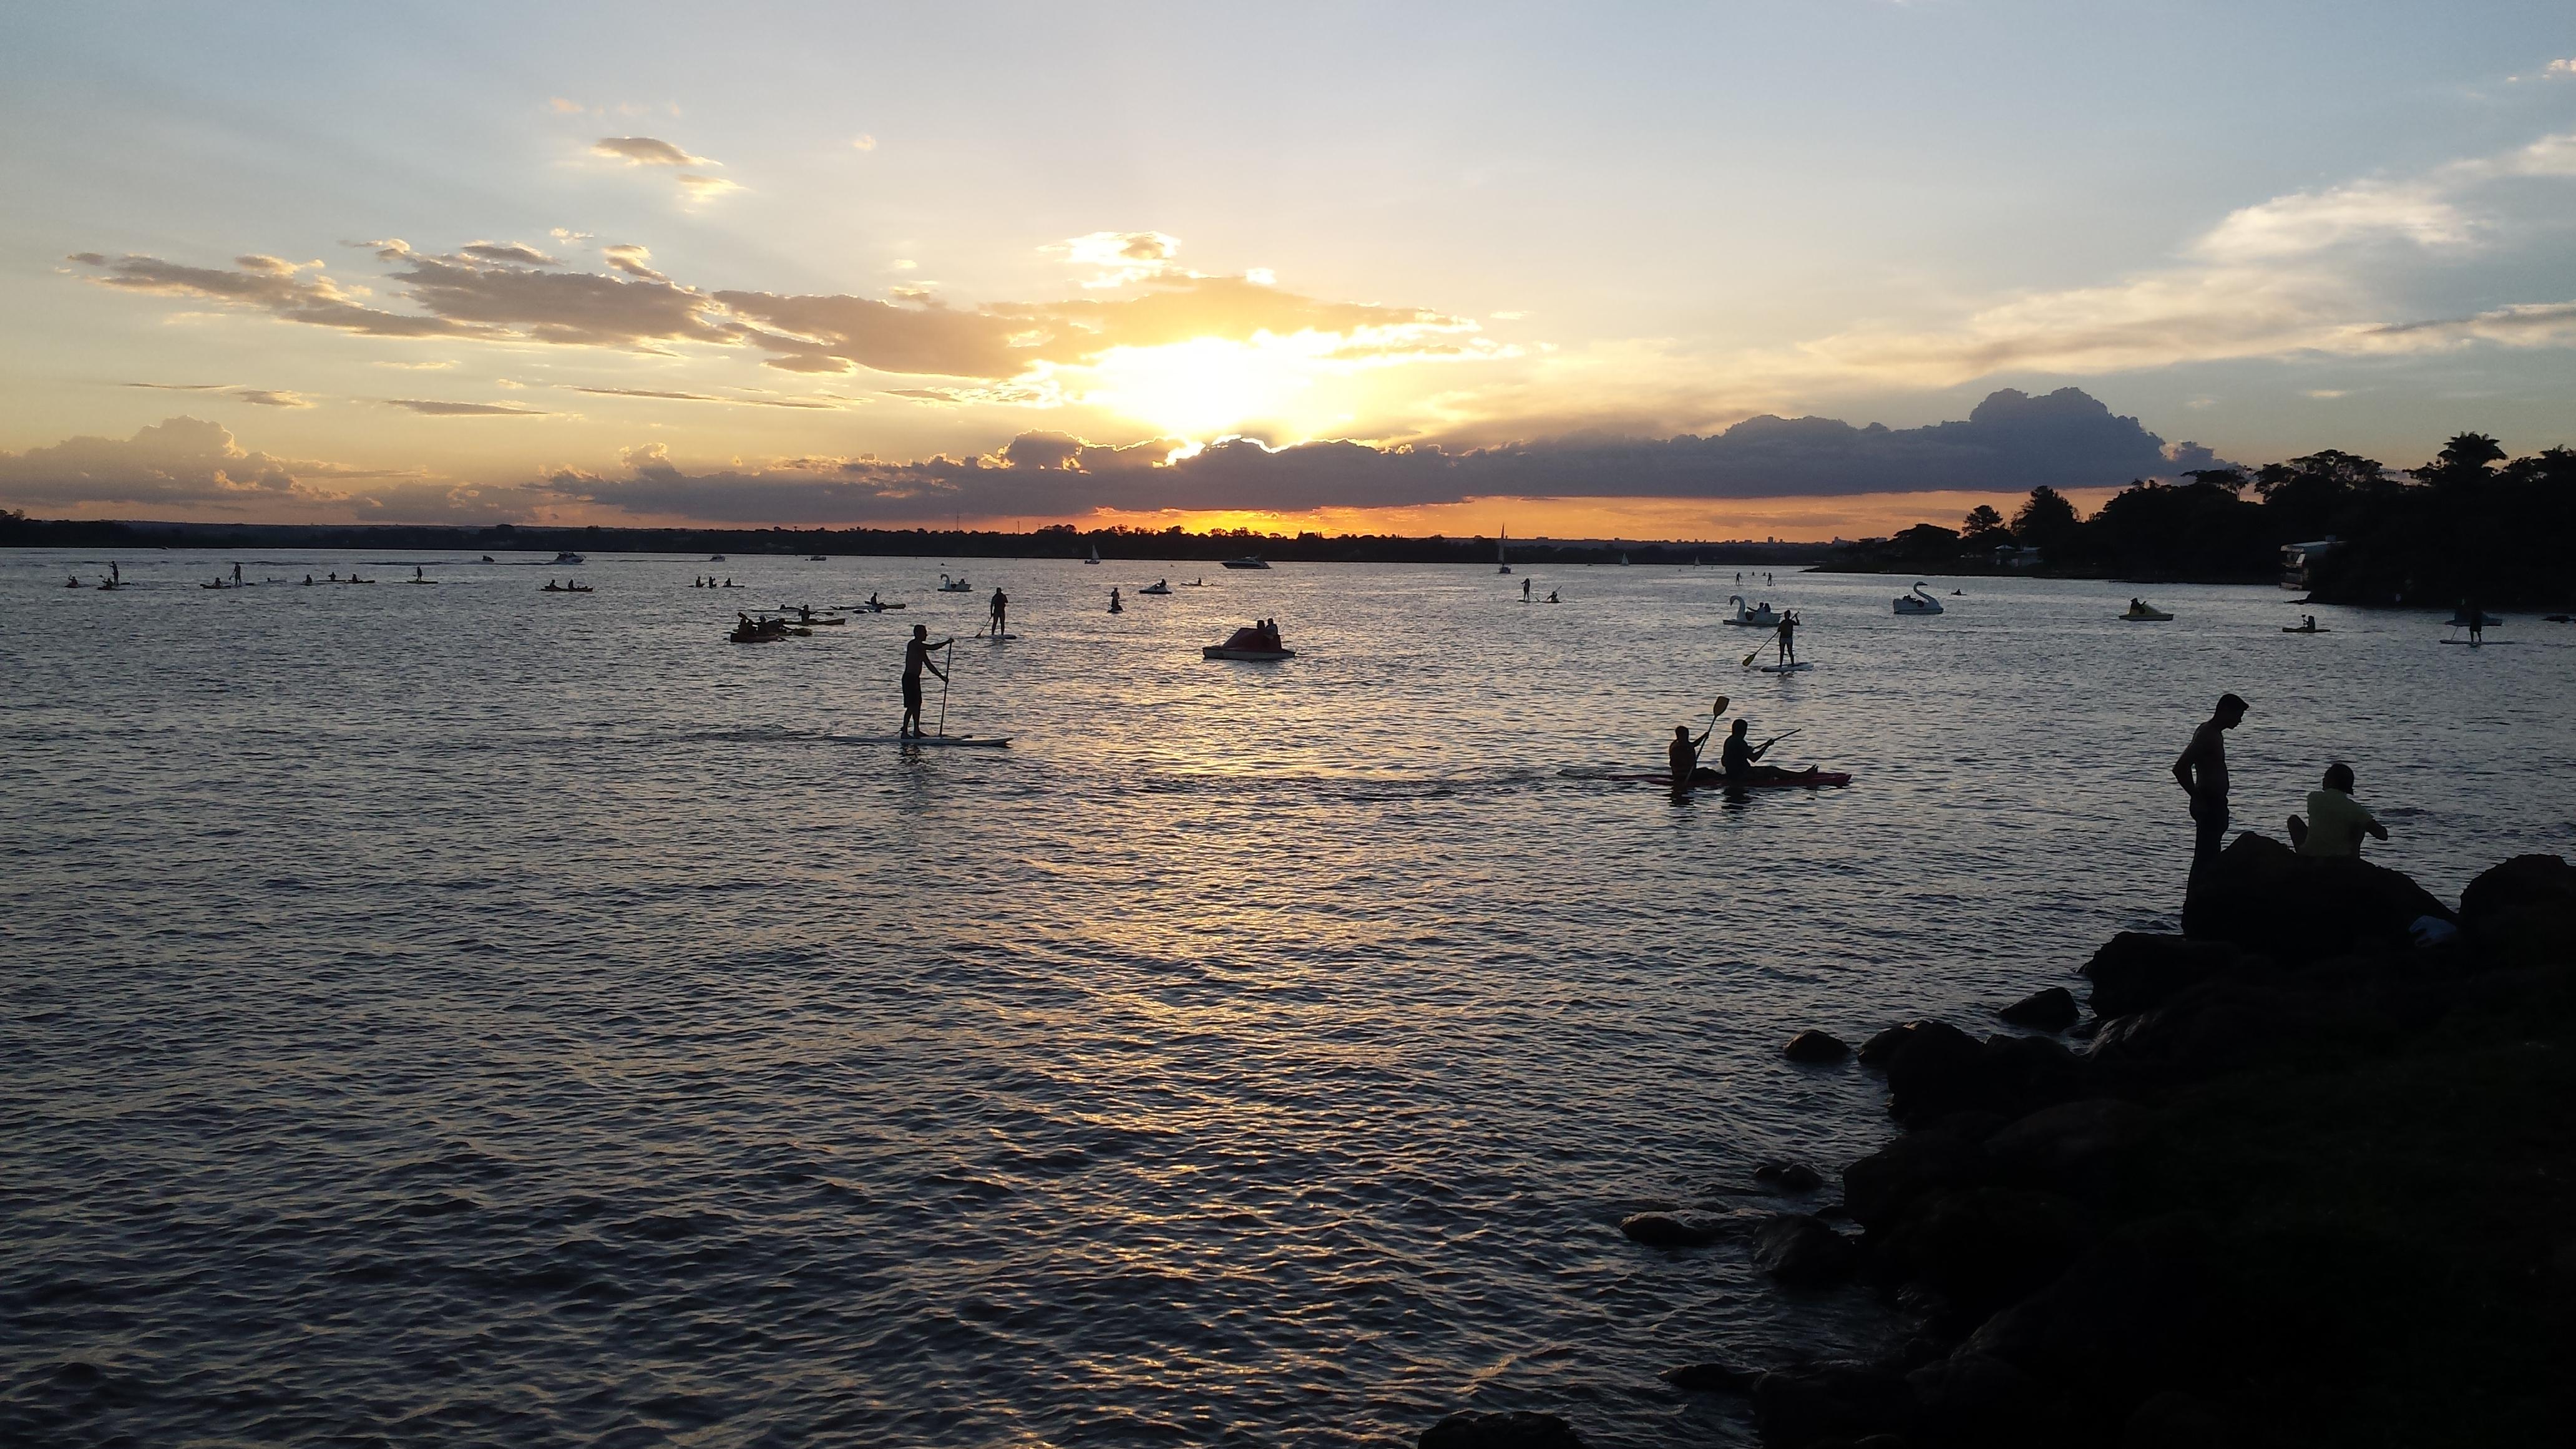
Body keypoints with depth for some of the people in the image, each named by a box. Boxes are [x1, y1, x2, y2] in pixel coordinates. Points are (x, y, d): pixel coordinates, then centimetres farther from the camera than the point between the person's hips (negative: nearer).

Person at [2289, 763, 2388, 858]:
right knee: (2360, 826, 21)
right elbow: (2383, 835, -8)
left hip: (2309, 856, 0)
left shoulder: (2313, 797, -4)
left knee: (2294, 820, 24)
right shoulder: (2354, 808, -7)